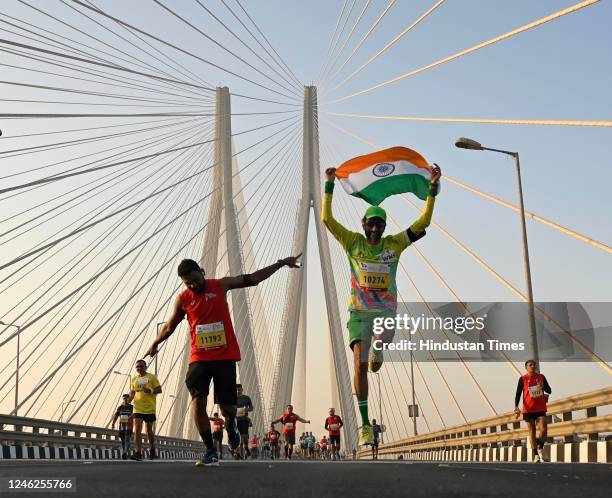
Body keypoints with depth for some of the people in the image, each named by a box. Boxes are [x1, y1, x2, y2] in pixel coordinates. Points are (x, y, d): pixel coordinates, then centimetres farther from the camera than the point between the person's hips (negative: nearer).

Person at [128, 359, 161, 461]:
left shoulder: (152, 377, 2)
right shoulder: (134, 379, 13)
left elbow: (159, 389, -1)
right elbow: (132, 392, 19)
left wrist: (150, 390, -19)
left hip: (149, 408, -2)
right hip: (138, 408, 2)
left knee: (149, 430, 8)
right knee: (137, 430, -12)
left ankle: (152, 451, 27)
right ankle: (138, 453, -17)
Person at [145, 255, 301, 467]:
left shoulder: (220, 285, 0)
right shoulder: (183, 299, 3)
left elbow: (253, 278, 2)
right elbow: (170, 326, 20)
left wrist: (281, 264, -1)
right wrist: (155, 344, 31)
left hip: (225, 356, -1)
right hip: (199, 358, 1)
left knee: (227, 406, 1)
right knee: (198, 402, -14)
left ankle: (230, 425, 38)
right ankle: (210, 451, -6)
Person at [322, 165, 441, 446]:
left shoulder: (394, 244, 7)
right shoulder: (353, 243, 5)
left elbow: (423, 222, 5)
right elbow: (327, 218, 0)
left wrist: (433, 188, 0)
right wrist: (329, 185, -4)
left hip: (386, 310, 0)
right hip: (359, 312, 0)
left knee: (384, 337, -35)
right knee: (360, 366, -11)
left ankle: (377, 352, 7)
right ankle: (365, 424, -3)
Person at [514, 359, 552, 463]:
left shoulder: (541, 377, 6)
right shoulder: (523, 379, 0)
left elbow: (549, 390, 10)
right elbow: (518, 394, -2)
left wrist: (543, 387, -13)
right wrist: (516, 407, -15)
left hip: (540, 408, 1)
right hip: (528, 409, -1)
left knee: (543, 429, -14)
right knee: (531, 431, 3)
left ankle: (540, 448, 10)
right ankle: (535, 455, 9)